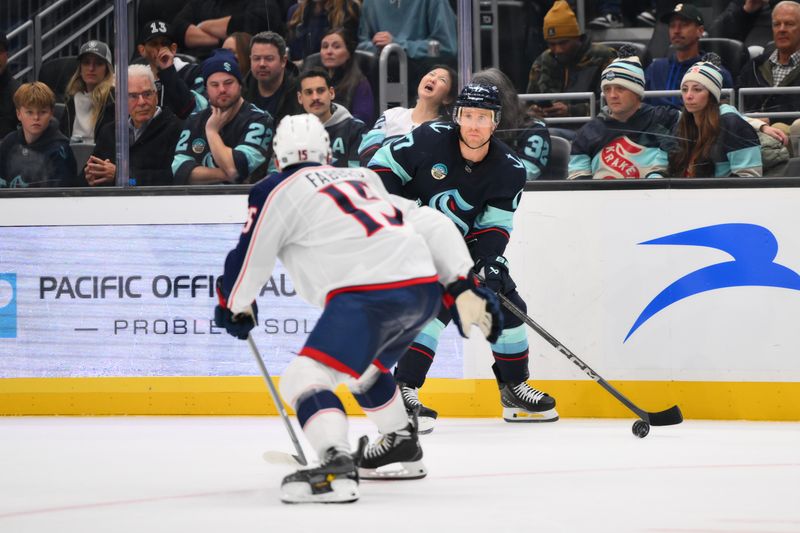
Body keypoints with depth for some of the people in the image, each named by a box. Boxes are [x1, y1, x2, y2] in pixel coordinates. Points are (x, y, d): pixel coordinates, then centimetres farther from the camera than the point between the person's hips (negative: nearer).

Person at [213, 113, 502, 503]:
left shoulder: (276, 191, 10)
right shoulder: (362, 180, 29)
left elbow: (249, 260, 12)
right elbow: (432, 225, 21)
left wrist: (236, 308, 31)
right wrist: (463, 288, 18)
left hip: (370, 292, -8)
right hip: (425, 287, 8)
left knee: (305, 379, -13)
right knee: (362, 367, 34)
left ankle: (337, 468, -35)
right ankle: (402, 448, 45)